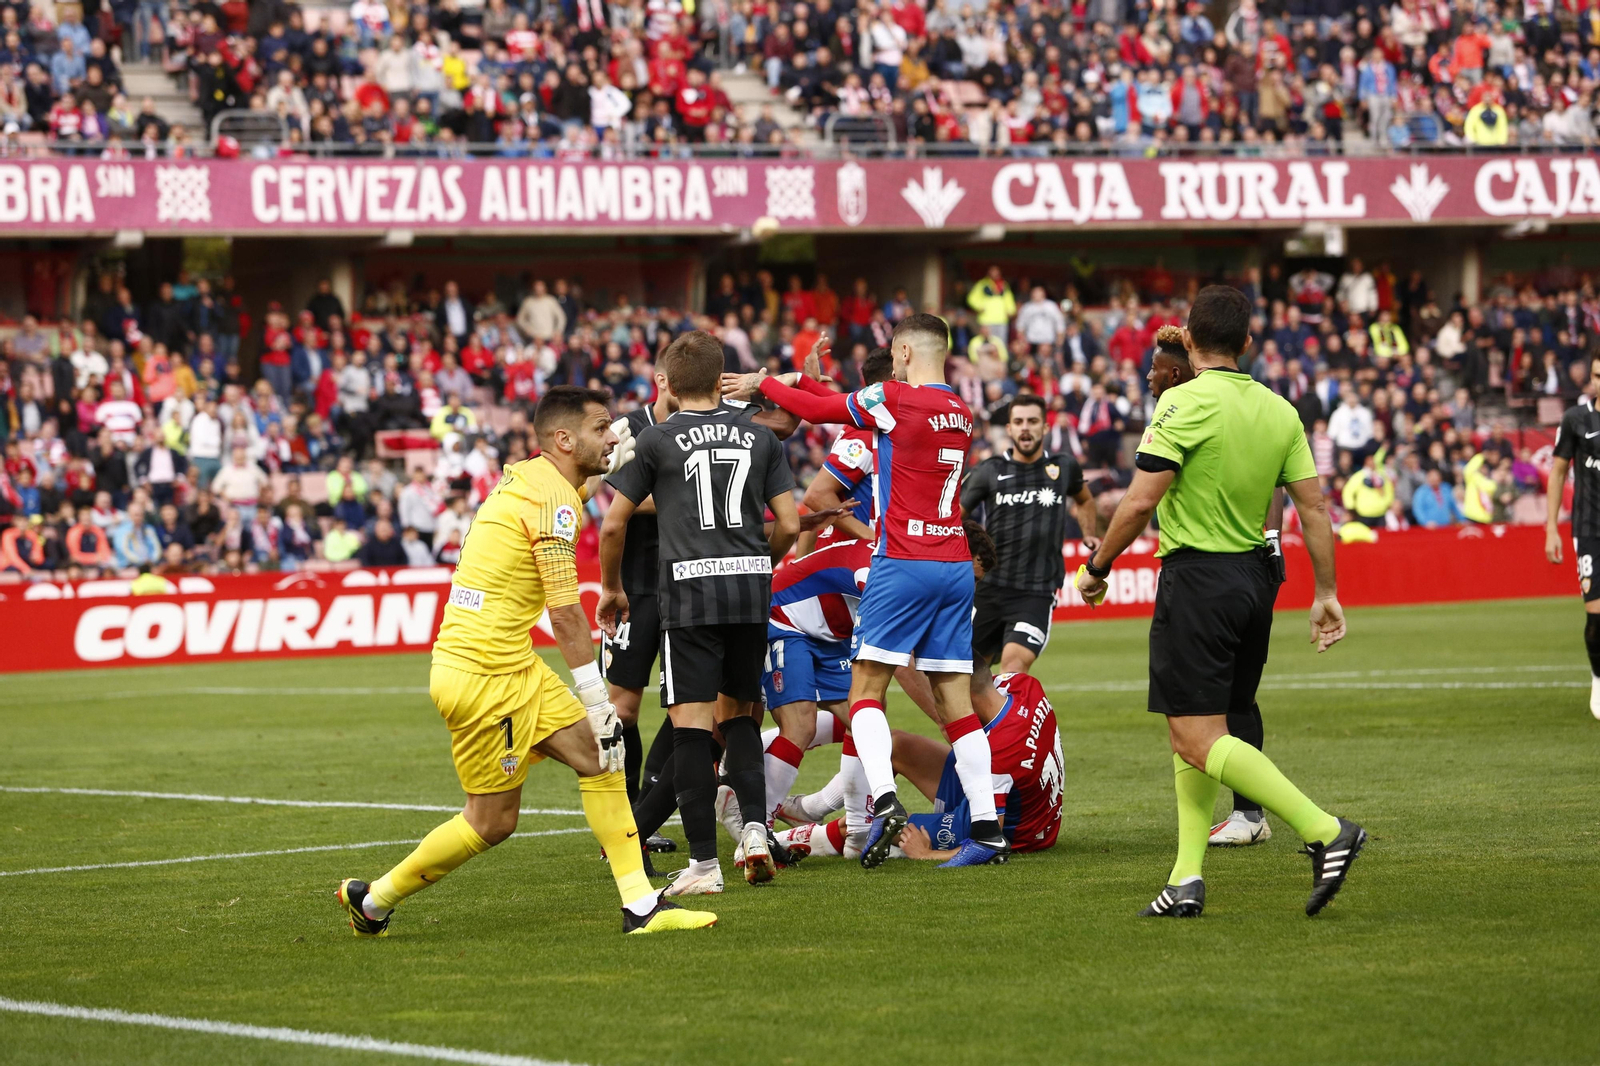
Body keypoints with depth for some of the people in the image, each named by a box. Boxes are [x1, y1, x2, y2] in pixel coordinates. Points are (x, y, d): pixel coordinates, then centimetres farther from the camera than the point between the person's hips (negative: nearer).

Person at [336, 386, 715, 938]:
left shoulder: (526, 476, 11)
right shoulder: (552, 501, -17)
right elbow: (565, 614, -19)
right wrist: (597, 700, -16)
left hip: (516, 666, 10)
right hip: (481, 677, -10)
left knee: (600, 756, 6)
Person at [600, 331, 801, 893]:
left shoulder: (657, 439, 3)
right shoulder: (760, 436, 10)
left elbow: (613, 524, 5)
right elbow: (789, 525, 9)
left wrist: (611, 588, 21)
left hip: (689, 589, -3)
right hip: (751, 585, 3)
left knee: (691, 724, -3)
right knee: (737, 713, 18)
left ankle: (704, 862, -7)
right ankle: (755, 826, -1)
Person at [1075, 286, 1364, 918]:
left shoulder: (1185, 404, -13)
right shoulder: (1280, 411, 7)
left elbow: (1140, 502, -16)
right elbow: (1314, 508, 7)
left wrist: (1097, 568, -2)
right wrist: (1326, 594, 13)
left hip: (1196, 576, -8)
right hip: (1256, 576, 8)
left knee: (1199, 738, -9)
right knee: (1192, 731, 15)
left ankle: (1325, 831, -20)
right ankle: (1187, 880, 10)